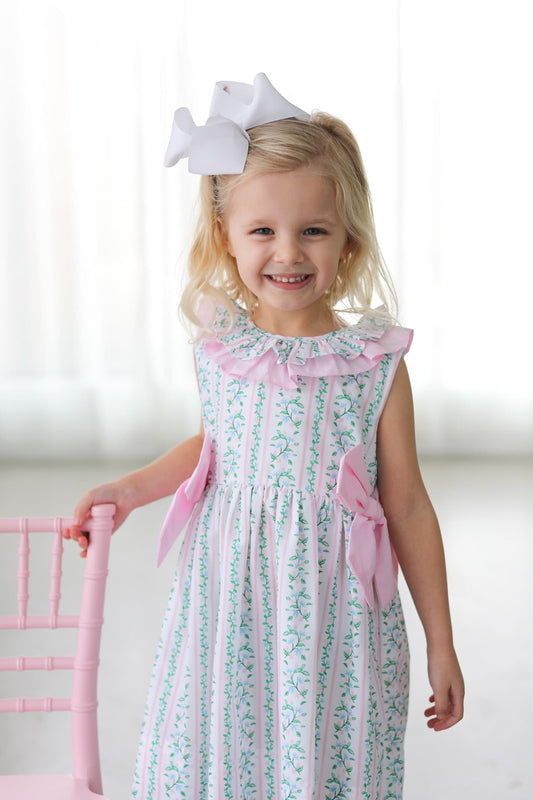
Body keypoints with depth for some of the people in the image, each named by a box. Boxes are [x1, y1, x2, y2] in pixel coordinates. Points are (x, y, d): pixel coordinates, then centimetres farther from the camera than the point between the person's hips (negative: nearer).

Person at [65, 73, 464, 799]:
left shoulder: (375, 362, -11)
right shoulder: (220, 349, -3)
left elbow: (408, 506, -4)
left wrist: (441, 644, 1)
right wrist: (128, 490, 9)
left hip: (333, 623, -2)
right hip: (227, 611, 3)